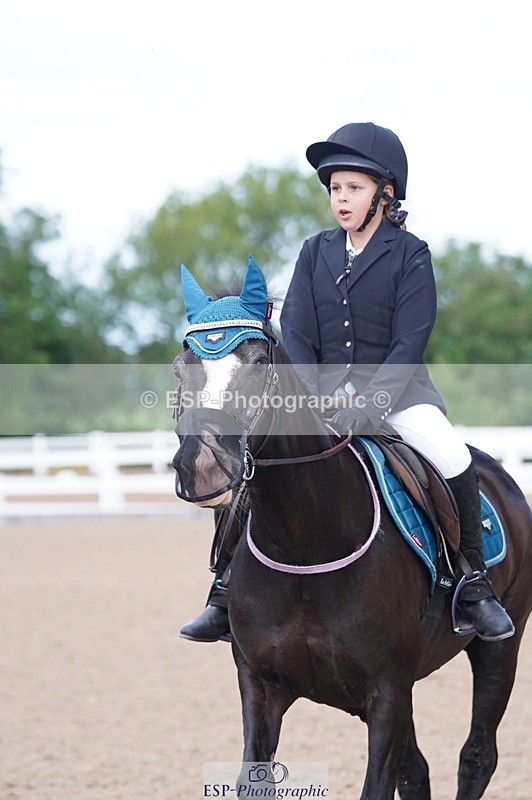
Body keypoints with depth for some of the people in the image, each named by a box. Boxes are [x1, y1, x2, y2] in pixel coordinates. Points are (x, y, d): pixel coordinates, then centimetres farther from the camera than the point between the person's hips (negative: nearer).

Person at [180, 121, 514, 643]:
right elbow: (296, 335, 3)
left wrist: (366, 409, -24)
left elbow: (408, 343, -12)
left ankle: (473, 584, -11)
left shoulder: (410, 255, -5)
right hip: (323, 384, 3)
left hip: (397, 385, -3)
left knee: (453, 458, -28)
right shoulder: (316, 253, 7)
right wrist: (311, 402, -14)